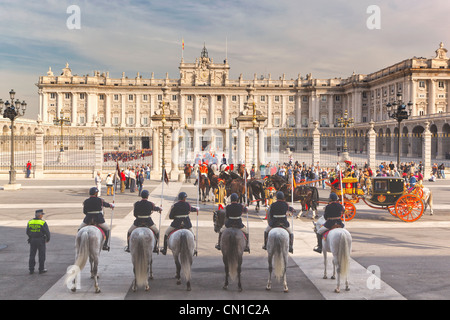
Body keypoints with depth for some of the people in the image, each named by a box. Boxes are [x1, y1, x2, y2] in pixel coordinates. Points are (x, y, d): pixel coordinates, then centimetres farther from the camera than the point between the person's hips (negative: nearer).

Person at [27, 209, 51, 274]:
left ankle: (31, 269, 11)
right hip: (41, 241, -4)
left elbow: (27, 232, 8)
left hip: (32, 240, 4)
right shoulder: (43, 222, -12)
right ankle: (41, 269, 10)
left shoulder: (30, 222, 1)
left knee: (32, 255, 10)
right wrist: (48, 239, 8)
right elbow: (47, 232, -9)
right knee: (41, 255, 6)